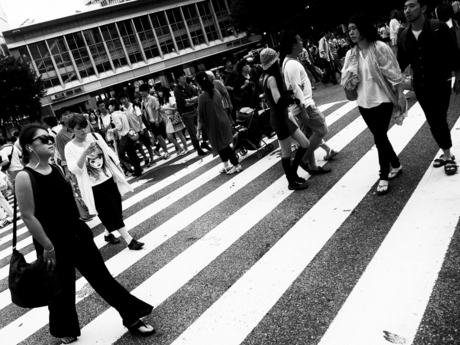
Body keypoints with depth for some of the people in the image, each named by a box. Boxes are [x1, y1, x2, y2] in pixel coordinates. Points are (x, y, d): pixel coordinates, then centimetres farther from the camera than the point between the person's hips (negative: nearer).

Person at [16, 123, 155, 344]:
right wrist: (48, 247, -16)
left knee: (101, 276, 11)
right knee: (62, 289, 13)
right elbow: (28, 217, -18)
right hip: (54, 243, -6)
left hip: (78, 233, 6)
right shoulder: (25, 178, -18)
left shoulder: (56, 169, 5)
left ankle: (131, 317, 21)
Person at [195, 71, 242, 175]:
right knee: (223, 145, 18)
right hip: (223, 121, 7)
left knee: (221, 145, 6)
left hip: (214, 125, -7)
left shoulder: (202, 97, -19)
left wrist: (198, 129, -5)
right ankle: (226, 166, 26)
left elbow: (201, 116, -15)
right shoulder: (216, 91, 1)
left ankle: (236, 165, 10)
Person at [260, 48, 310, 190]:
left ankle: (292, 173, 25)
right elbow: (279, 100, -24)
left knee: (305, 143, 12)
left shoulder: (268, 76, 12)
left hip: (283, 116, 9)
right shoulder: (271, 78, -17)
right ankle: (292, 182, 18)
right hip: (279, 119, -9)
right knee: (286, 152, 4)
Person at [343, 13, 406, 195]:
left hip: (382, 100, -6)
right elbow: (346, 82, -1)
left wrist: (401, 97, -14)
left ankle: (384, 176, 10)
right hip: (364, 103, 6)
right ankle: (396, 165, 38)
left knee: (380, 138, -5)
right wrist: (352, 64, -15)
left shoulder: (379, 48, -12)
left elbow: (395, 75, -12)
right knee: (380, 137, 17)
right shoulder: (351, 54, 3)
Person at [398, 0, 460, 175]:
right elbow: (400, 64, 5)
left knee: (439, 119, -5)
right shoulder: (404, 37, -3)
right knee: (432, 121, 11)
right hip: (420, 86, 4)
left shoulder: (439, 28, -13)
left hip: (441, 83, -4)